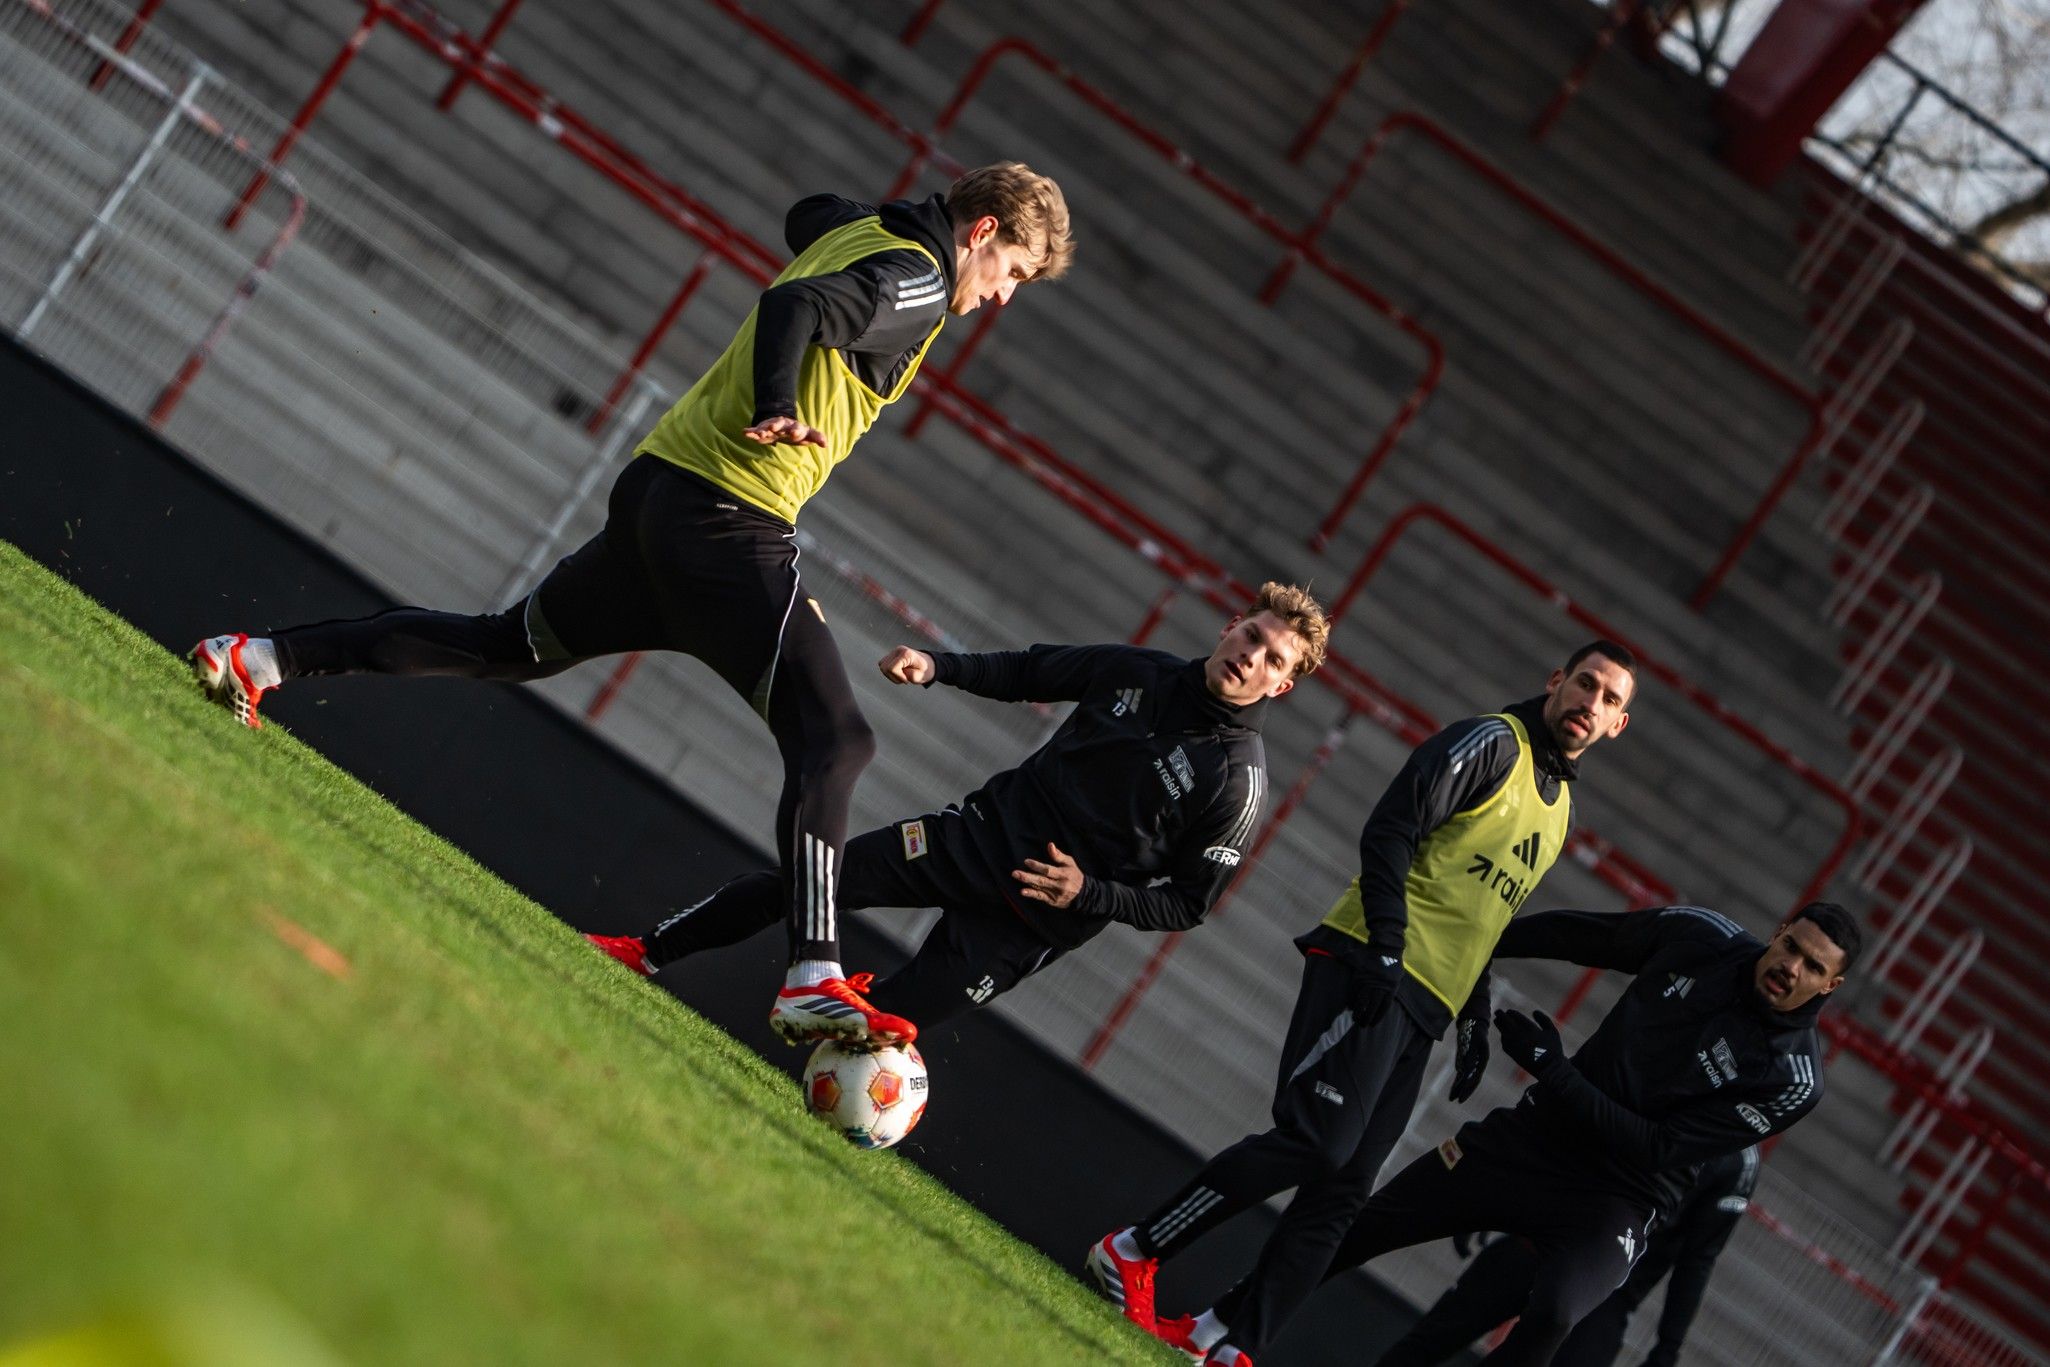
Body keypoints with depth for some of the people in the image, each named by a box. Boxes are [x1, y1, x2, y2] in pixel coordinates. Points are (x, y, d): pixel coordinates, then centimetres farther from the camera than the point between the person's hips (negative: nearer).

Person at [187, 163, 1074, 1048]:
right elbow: (795, 305, -27)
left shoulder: (861, 234, 18)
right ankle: (814, 980, -26)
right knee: (832, 738, -14)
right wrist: (775, 408, -39)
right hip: (734, 520, -10)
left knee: (511, 645, 20)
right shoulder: (915, 278, -10)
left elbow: (811, 216, 43)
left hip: (660, 485, 10)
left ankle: (259, 659, 21)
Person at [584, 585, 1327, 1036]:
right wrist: (938, 668, -1)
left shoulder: (1237, 780, -15)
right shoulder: (1141, 672, -3)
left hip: (1040, 917, -4)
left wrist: (1089, 893, -19)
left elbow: (1187, 904, -9)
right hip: (984, 831, 4)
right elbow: (1030, 673, 12)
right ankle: (644, 953, 12)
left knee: (877, 1021, -10)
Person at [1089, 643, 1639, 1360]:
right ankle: (1131, 1253, -10)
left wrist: (1476, 1021, 20)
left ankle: (1220, 1337, 1)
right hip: (1370, 971, -8)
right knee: (1316, 1143, -19)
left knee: (1344, 1185, 0)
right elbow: (1389, 832, -14)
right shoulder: (1493, 743, -4)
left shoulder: (1559, 805, 22)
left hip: (1420, 1014, 8)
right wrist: (1387, 948, -21)